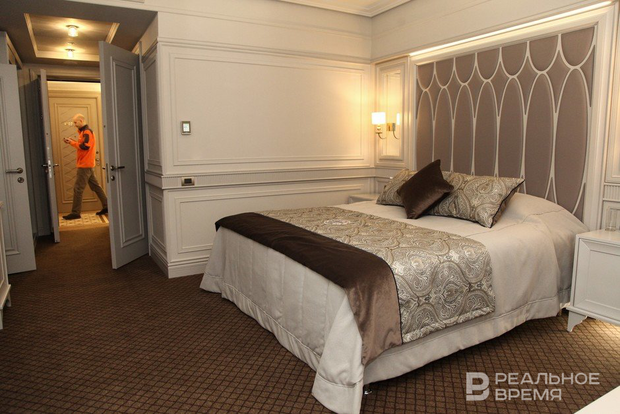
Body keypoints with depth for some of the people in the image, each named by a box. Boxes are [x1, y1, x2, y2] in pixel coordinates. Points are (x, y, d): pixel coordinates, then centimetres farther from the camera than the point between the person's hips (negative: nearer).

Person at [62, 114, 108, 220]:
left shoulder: (86, 132, -13)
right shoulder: (85, 131, 18)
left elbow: (85, 146, -24)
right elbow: (83, 145, 16)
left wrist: (72, 143, -16)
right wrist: (73, 141, 3)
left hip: (85, 165, -10)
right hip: (88, 165, 10)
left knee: (77, 188, -8)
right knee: (95, 186, 11)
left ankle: (75, 213, -5)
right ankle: (106, 206, 14)